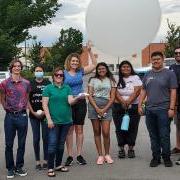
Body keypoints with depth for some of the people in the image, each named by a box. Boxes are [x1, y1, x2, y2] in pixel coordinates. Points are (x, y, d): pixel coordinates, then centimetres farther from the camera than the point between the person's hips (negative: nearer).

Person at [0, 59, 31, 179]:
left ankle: (19, 167, 22)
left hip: (22, 116, 1)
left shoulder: (26, 83, 4)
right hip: (10, 116, -1)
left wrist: (25, 107, 5)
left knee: (22, 144, 8)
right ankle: (10, 168, 18)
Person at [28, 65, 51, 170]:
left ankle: (46, 160, 12)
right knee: (36, 138, 5)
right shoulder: (30, 84, 6)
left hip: (45, 114, -1)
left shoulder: (47, 83, 3)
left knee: (46, 137, 2)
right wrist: (33, 112, -4)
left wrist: (45, 112, -8)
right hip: (34, 115, 1)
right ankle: (38, 161, 13)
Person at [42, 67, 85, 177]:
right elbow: (45, 104, -5)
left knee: (61, 143, 13)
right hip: (54, 121, -4)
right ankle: (50, 168, 1)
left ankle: (58, 164, 25)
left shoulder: (67, 88, 9)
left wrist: (77, 98, -25)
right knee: (52, 144, -6)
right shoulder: (48, 88, -1)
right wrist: (49, 119, -13)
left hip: (66, 120, 4)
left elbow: (70, 101, -3)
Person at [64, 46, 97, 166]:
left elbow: (94, 64, 7)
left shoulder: (81, 71, 6)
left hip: (81, 103, 3)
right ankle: (70, 156, 10)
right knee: (70, 130, 3)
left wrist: (90, 51, 0)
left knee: (79, 129, 7)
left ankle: (79, 155, 15)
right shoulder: (64, 73, -1)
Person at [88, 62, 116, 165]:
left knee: (106, 132, -9)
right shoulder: (93, 80, 12)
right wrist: (97, 108, -9)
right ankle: (100, 155, 10)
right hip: (94, 106, 1)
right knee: (97, 132, 3)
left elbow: (112, 97, 5)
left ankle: (107, 154, 9)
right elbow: (90, 95, 3)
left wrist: (104, 109, -7)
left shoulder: (111, 81, 11)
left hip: (106, 107, -1)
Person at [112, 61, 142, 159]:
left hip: (133, 107, -1)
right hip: (118, 107, 1)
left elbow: (137, 91, -7)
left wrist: (128, 102, -19)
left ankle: (131, 149, 13)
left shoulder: (135, 78, 5)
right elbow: (116, 92, -3)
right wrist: (122, 101, -19)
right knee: (119, 128, 2)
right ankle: (121, 149, 13)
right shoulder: (117, 79, 7)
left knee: (132, 128, 1)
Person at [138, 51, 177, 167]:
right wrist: (140, 105, 8)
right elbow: (143, 91, 17)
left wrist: (171, 108, -11)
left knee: (164, 135, -2)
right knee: (153, 136, 10)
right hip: (149, 110, 5)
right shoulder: (148, 75, 15)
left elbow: (173, 92, -4)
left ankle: (166, 158, 11)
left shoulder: (169, 73, 1)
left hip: (163, 109, -5)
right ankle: (156, 157, 19)